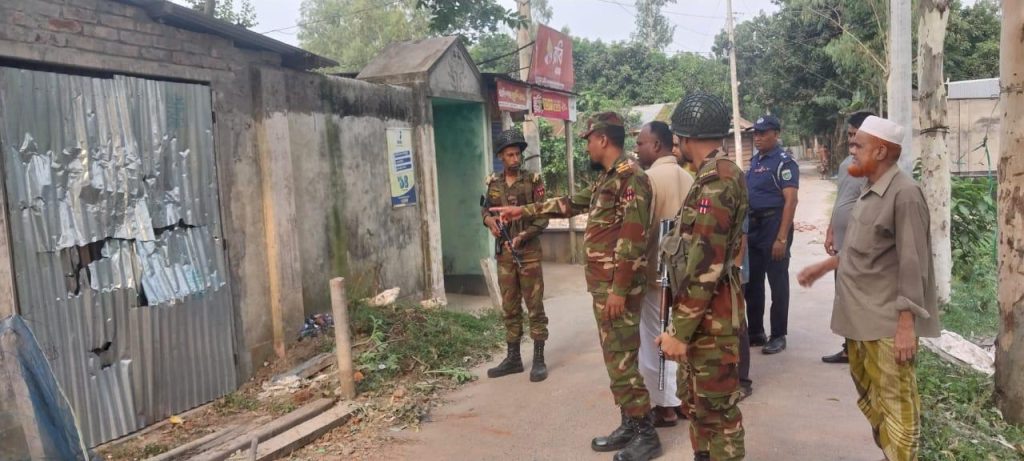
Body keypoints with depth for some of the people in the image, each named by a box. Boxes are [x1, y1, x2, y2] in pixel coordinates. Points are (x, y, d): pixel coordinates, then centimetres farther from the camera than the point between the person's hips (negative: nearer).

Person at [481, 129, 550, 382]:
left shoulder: (533, 181, -5)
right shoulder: (493, 183, 7)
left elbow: (542, 217, -8)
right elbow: (486, 208, 18)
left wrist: (523, 235, -21)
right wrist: (488, 218, -6)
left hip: (529, 253, -4)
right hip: (504, 254, 4)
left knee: (535, 307, 1)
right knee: (509, 308, 11)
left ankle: (539, 359, 9)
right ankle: (513, 358, 21)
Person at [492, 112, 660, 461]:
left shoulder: (630, 177, -15)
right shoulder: (608, 178, 16)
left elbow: (633, 237, -21)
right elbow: (571, 204, 28)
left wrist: (618, 289, -22)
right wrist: (523, 211, 29)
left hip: (617, 285, -10)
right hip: (603, 283, 10)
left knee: (622, 358, -4)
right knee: (615, 355, 14)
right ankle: (630, 425, 24)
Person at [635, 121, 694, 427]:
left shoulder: (650, 178, -16)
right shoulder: (686, 177, 7)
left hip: (657, 271, -8)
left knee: (656, 339, 3)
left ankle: (665, 407, 12)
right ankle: (683, 398, 26)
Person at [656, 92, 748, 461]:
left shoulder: (716, 179, -20)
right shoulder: (715, 175, 13)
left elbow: (705, 265, -25)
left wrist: (679, 330, -21)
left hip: (711, 316, -10)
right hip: (703, 312, 10)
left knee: (716, 407, 3)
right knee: (696, 400, 20)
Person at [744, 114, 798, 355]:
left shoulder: (784, 162, -11)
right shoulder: (755, 160, 13)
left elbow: (790, 201, -17)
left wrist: (782, 238, -23)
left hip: (774, 225, -8)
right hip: (753, 226, 8)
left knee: (777, 283, 2)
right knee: (751, 282, 13)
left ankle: (778, 336, 12)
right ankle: (755, 332, 25)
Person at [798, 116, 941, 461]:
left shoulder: (904, 193, -15)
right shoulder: (869, 190, 11)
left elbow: (912, 264, -18)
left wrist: (907, 325, -20)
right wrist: (824, 266, 23)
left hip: (888, 322, -9)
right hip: (860, 316, 9)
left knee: (896, 403, 1)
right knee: (869, 395, 19)